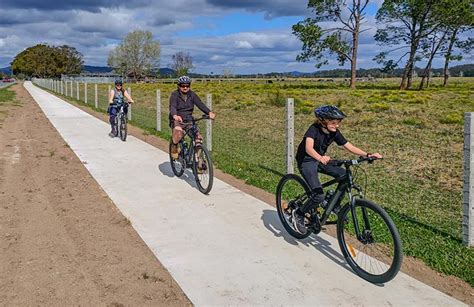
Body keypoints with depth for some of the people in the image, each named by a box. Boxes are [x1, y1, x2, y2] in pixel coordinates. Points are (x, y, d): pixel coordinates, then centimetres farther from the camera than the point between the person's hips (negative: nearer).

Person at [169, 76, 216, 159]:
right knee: (178, 130, -37)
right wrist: (175, 116, -49)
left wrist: (209, 113, -31)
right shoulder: (174, 95, -6)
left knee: (198, 138, -14)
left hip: (189, 120, 4)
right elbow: (172, 107, -25)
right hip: (177, 120, -4)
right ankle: (174, 148, -8)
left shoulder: (192, 95, 4)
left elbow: (200, 104, -11)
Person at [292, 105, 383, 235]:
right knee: (319, 196, -22)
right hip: (306, 162, -7)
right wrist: (320, 158, -62)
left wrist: (368, 155, -18)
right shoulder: (314, 129, -25)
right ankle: (298, 214, 2)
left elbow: (349, 146, -5)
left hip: (320, 160, 7)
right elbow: (309, 148, -42)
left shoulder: (334, 132, -6)